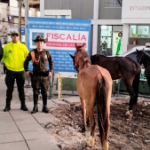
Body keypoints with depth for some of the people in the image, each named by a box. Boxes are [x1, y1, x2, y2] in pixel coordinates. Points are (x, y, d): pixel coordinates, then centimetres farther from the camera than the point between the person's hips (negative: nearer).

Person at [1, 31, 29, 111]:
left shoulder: (23, 46, 0)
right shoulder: (7, 46, 0)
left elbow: (27, 57, 9)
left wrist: (24, 64, 2)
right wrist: (6, 63, 1)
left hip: (20, 71, 0)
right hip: (10, 71, 0)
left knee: (21, 89, 8)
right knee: (9, 89, 7)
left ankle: (23, 105, 18)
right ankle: (8, 105, 17)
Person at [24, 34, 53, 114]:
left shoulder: (47, 53, -1)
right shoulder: (32, 52, -2)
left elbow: (51, 62, 12)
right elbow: (26, 62, 11)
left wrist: (50, 71, 4)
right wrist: (26, 70, 3)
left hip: (45, 75, 0)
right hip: (35, 75, 0)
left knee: (44, 92, 8)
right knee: (35, 92, 7)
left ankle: (45, 107, 19)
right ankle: (35, 107, 17)